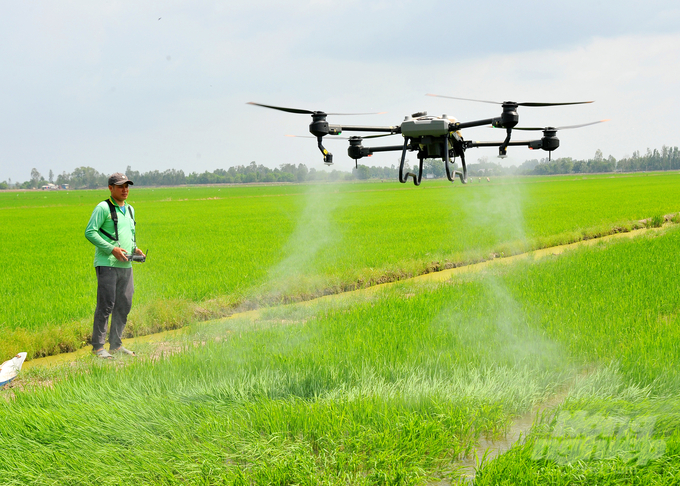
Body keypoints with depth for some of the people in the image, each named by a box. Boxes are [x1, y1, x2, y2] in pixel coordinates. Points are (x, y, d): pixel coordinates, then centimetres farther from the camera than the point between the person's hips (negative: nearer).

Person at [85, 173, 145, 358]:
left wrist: (135, 249, 11)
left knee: (124, 305, 9)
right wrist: (112, 249, -17)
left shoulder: (130, 210, 19)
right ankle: (98, 346, -2)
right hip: (107, 264, -8)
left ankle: (116, 345, 19)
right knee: (106, 305, -9)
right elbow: (90, 232, -11)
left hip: (125, 265, 8)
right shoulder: (103, 208, -5)